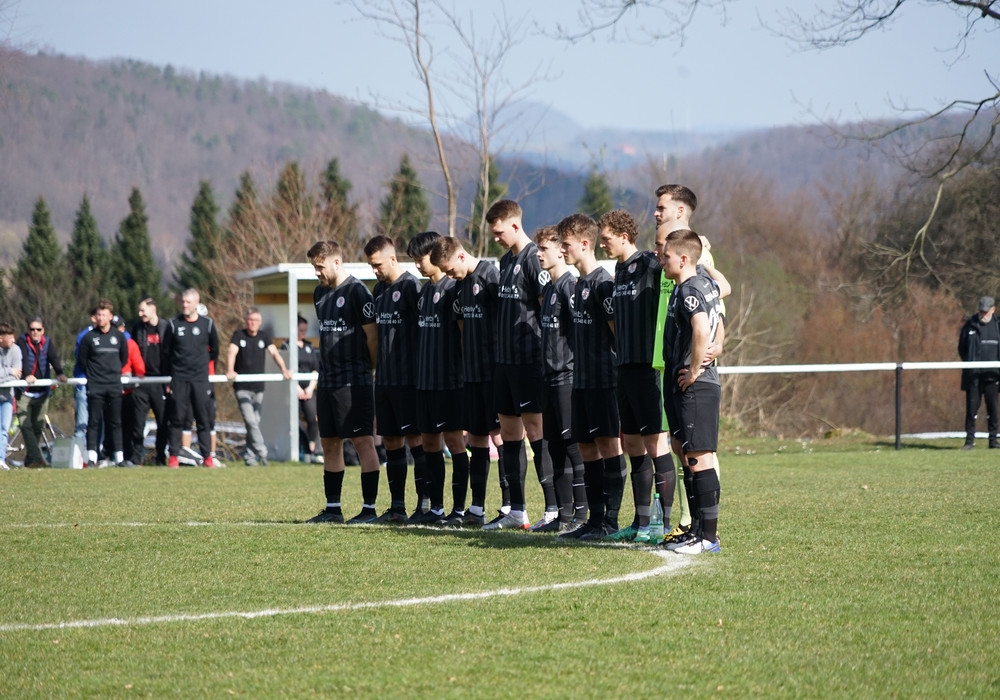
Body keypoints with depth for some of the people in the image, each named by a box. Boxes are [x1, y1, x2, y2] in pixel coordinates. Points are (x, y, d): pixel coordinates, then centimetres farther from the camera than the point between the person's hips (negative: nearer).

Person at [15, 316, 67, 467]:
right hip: (25, 393, -3)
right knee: (26, 425, -15)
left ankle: (30, 459, 18)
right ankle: (36, 458, -19)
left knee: (38, 427, 7)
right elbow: (22, 359, -18)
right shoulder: (22, 342, -1)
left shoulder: (47, 342, 8)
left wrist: (59, 373, -26)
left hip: (42, 392, 3)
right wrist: (27, 375, -37)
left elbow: (54, 358, -7)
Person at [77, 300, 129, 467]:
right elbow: (82, 359, 9)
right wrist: (92, 373, 8)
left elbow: (124, 358, 18)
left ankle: (119, 458, 4)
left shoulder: (119, 336, 6)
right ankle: (92, 458, -5)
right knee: (94, 422, -4)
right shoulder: (89, 337, 0)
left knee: (115, 422, 3)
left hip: (114, 385, 2)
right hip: (95, 386, -2)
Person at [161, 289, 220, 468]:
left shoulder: (207, 324, 4)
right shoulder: (173, 324, 2)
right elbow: (165, 352, 7)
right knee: (177, 419, -1)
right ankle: (174, 456, 2)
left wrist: (202, 364, 11)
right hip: (179, 379, -1)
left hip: (201, 379, 1)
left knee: (204, 419, 1)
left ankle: (207, 456, 5)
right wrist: (168, 376, 6)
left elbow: (214, 350, 15)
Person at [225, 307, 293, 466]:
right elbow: (231, 353, -14)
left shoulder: (264, 336, 9)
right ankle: (262, 453, -17)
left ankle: (249, 456, 14)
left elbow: (274, 353, -1)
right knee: (250, 421, -15)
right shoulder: (239, 335, 0)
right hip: (242, 386, -4)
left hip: (258, 387, 4)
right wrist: (230, 371, -33)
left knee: (255, 422, 6)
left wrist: (284, 369, -18)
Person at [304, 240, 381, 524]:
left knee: (363, 441, -6)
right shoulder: (320, 293, 14)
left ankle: (369, 508, -4)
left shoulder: (357, 291, -12)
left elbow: (372, 335, -11)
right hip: (328, 381, 9)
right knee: (330, 443, 11)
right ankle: (332, 508, 17)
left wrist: (370, 370, -4)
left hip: (354, 381, -9)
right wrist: (326, 368, 14)